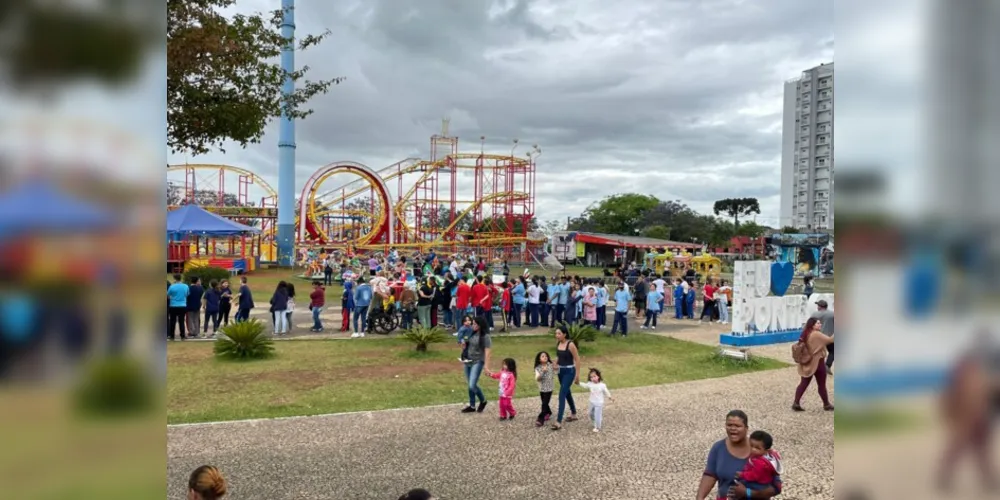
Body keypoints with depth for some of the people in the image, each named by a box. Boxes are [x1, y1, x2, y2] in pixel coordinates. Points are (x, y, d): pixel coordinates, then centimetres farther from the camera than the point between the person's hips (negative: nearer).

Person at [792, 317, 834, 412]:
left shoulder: (805, 334, 7)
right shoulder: (817, 334, -18)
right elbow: (830, 340, -18)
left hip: (807, 363, 7)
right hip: (817, 362, -7)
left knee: (804, 383, 8)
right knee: (822, 384, 7)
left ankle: (796, 403, 2)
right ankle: (826, 405, 21)